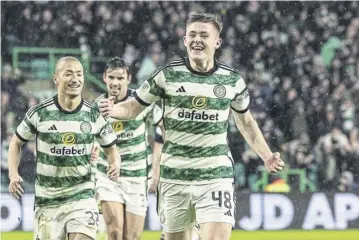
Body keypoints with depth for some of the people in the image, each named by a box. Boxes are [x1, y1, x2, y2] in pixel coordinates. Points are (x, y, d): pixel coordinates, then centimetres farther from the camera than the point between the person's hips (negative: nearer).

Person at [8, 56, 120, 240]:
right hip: (47, 199, 1)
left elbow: (110, 148, 9)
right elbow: (16, 142, 7)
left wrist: (115, 163, -14)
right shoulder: (40, 113, -6)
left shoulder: (94, 114, -3)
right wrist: (13, 174, -8)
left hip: (81, 195, 0)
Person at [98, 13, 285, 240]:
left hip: (216, 176, -1)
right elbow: (135, 106, 5)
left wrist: (267, 156, 8)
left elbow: (245, 121, 17)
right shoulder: (167, 75, -4)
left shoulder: (232, 80, 1)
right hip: (175, 177, 1)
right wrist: (113, 110, -17)